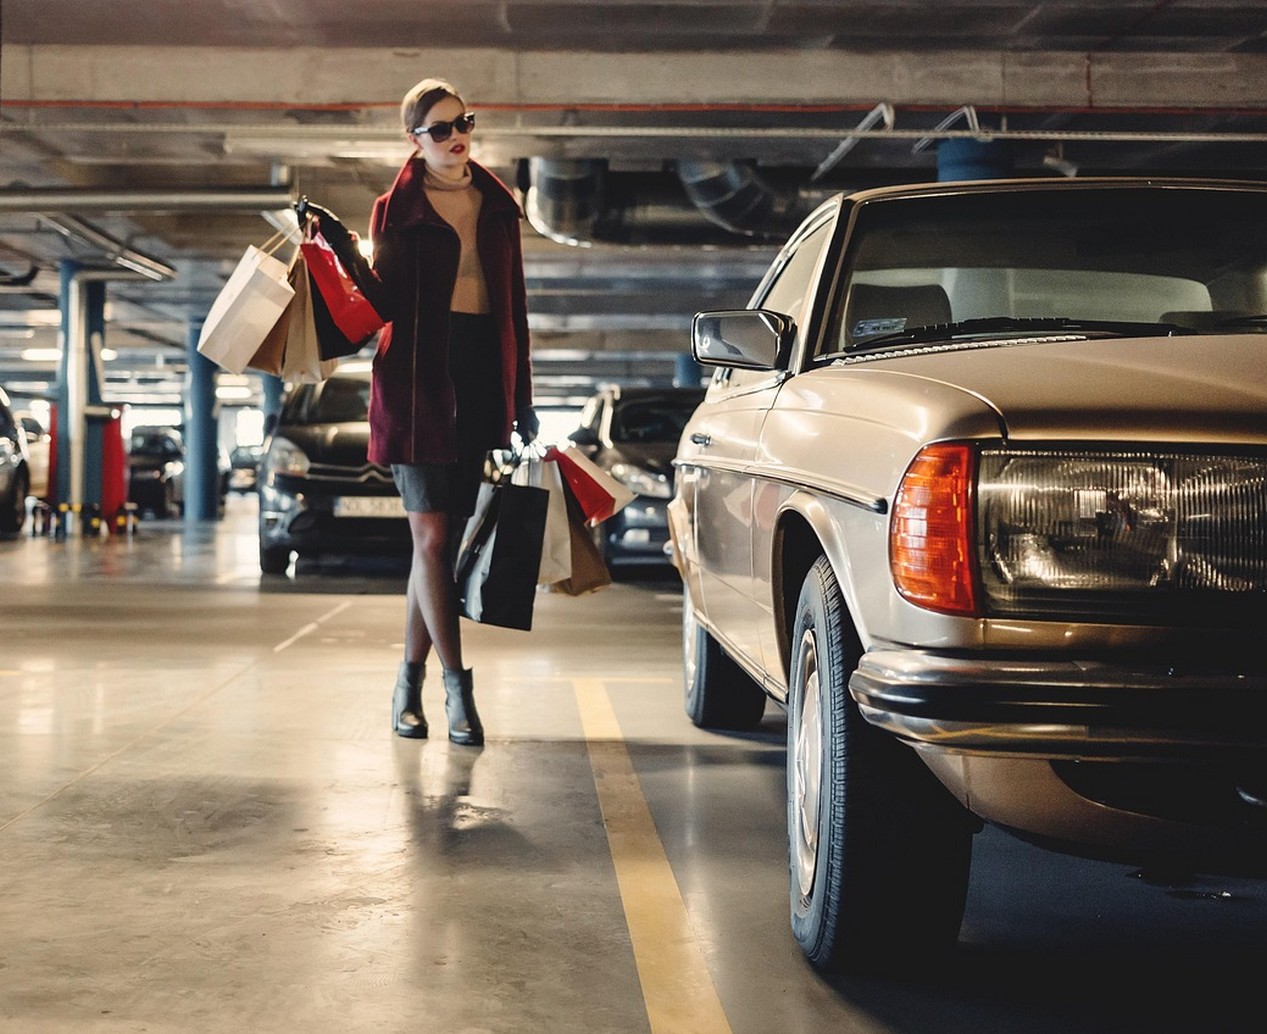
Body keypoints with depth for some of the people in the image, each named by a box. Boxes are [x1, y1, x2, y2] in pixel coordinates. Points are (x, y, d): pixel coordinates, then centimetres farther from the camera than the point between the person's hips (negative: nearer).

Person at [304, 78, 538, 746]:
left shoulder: (497, 206, 13)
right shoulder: (397, 209, 3)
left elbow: (515, 305, 15)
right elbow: (386, 304, -2)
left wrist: (521, 397, 12)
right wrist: (345, 250, -16)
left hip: (481, 381, 4)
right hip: (418, 380, -4)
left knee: (446, 538, 5)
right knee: (432, 535, -9)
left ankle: (410, 681, 14)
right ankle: (457, 686, -6)